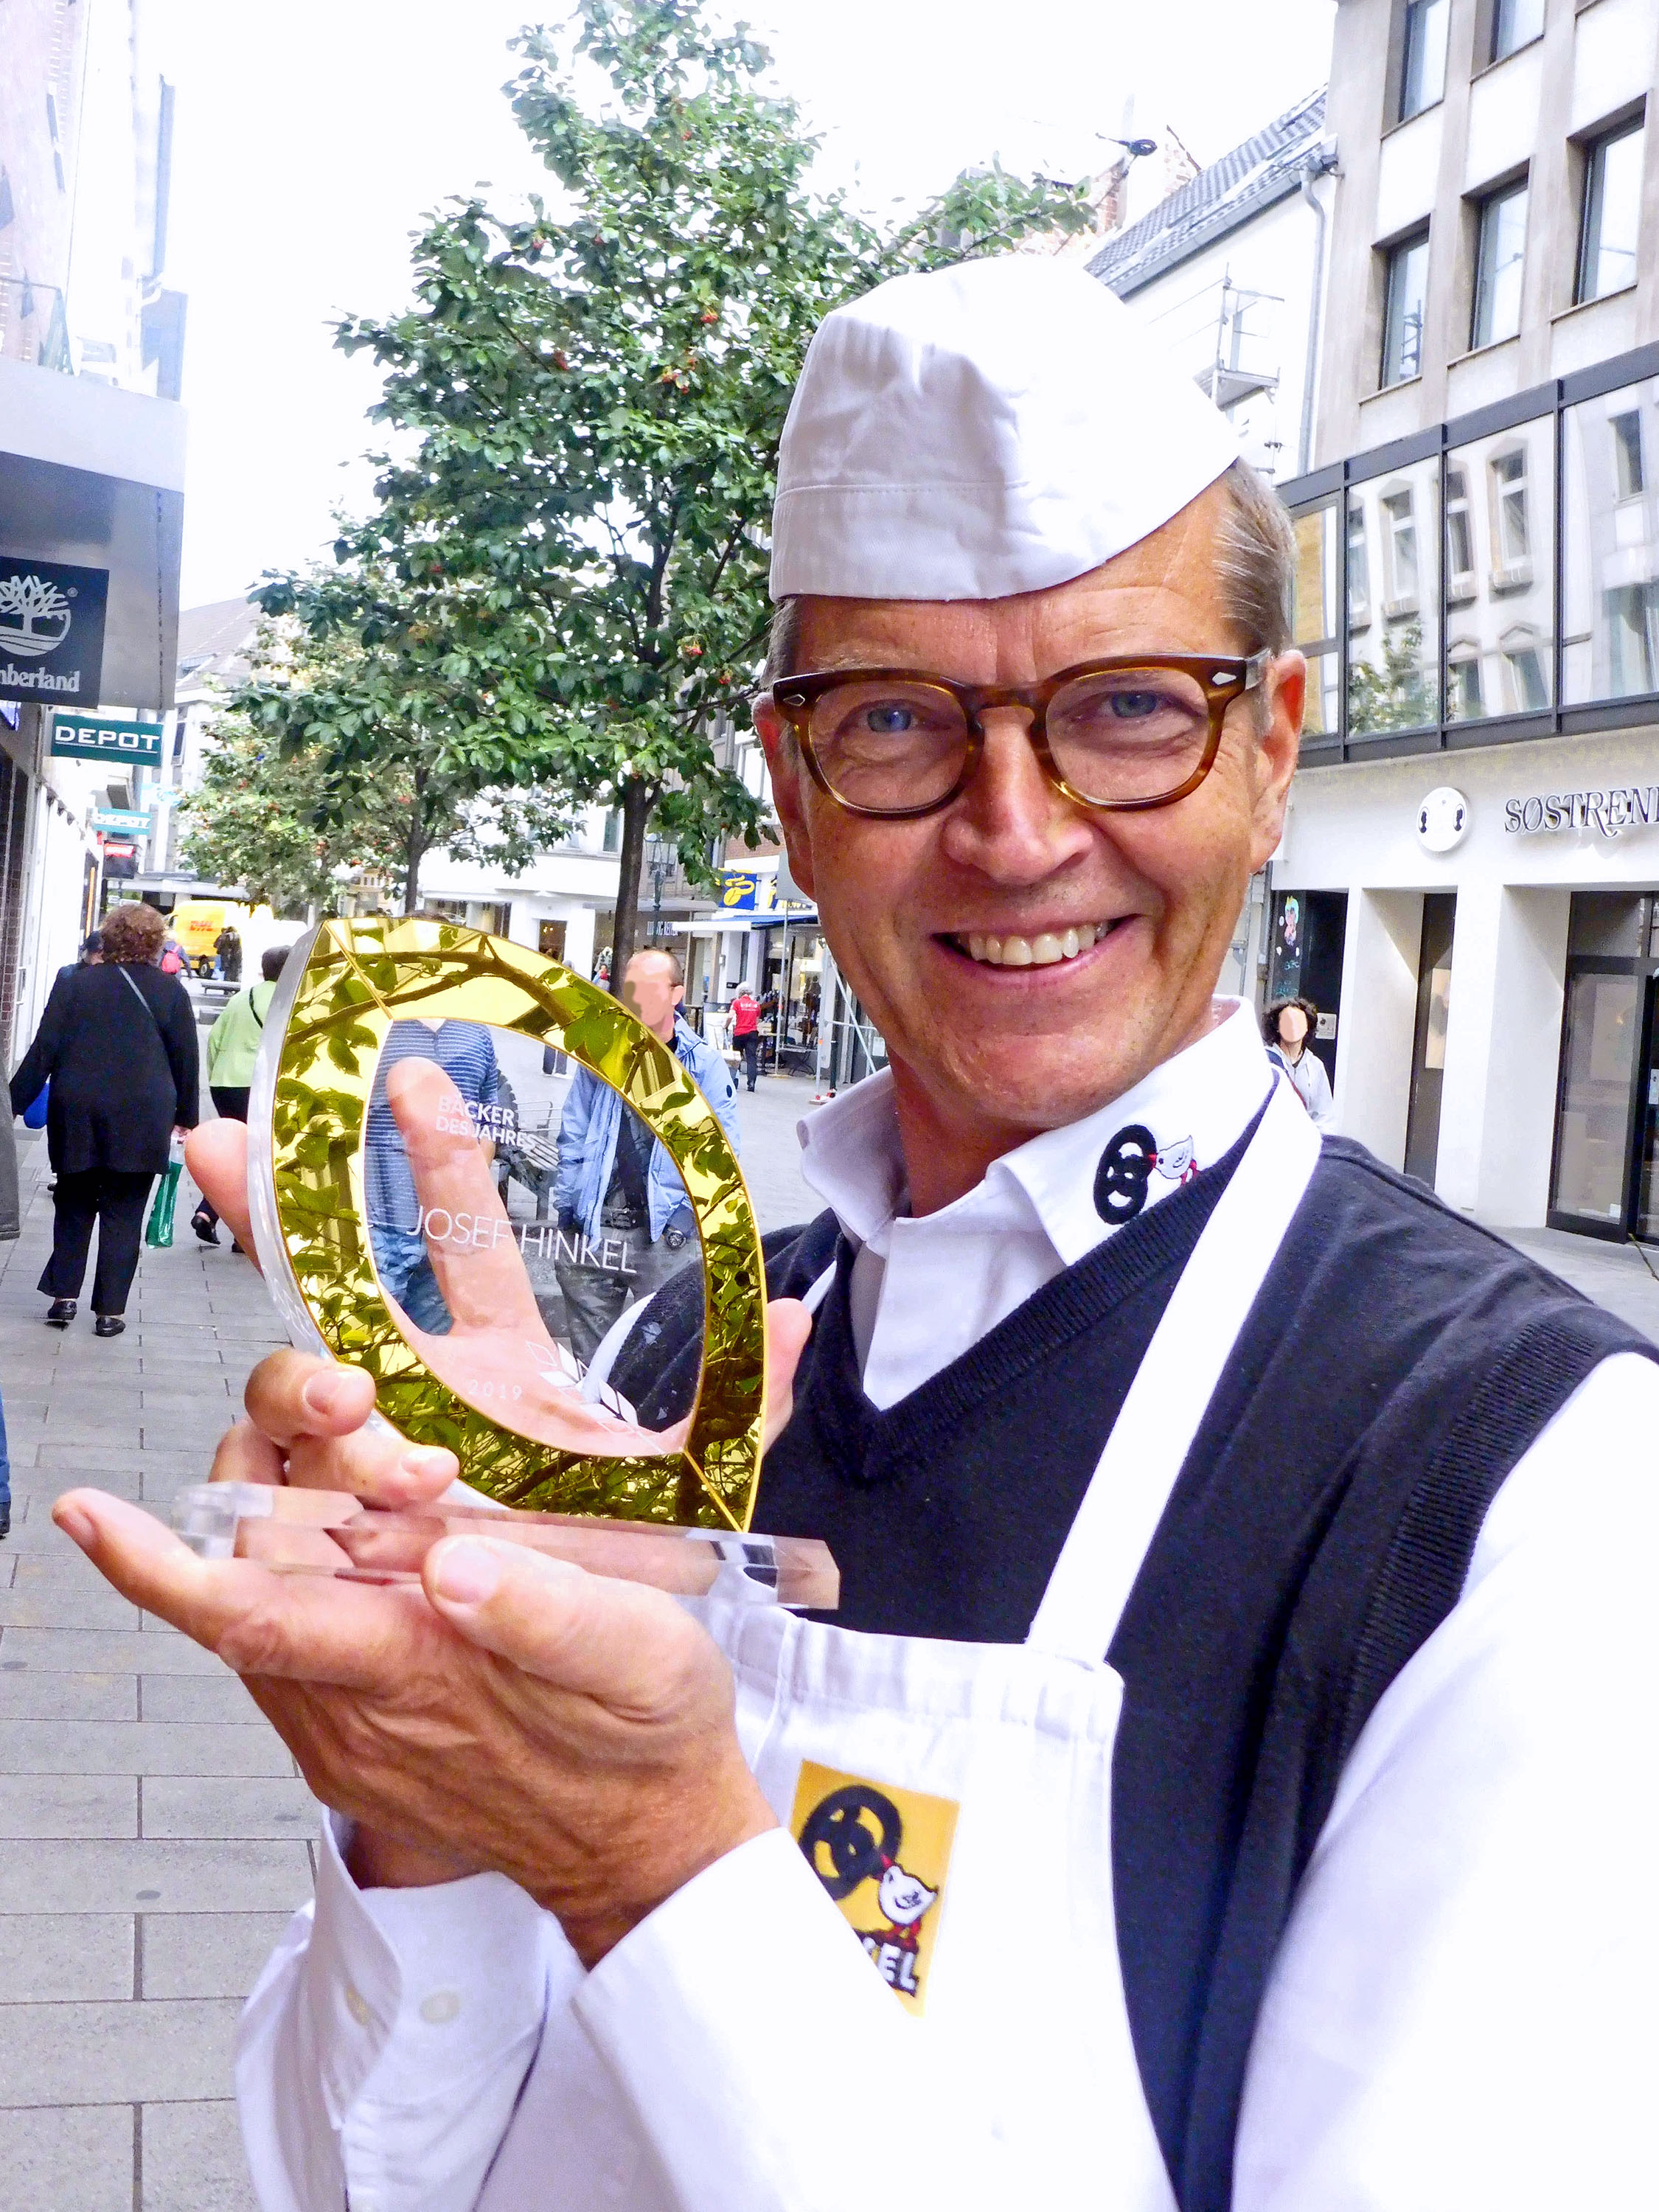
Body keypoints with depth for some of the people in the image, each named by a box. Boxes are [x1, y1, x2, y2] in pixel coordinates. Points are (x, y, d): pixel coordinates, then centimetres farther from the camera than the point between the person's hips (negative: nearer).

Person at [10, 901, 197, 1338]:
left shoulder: (73, 984, 2)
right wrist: (185, 1116, 13)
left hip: (77, 1116, 1)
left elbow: (44, 1051, 1)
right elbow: (185, 1057, 3)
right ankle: (110, 1310, 4)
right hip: (142, 1120, -1)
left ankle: (64, 1297, 11)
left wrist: (16, 1101, 9)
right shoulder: (170, 990, -1)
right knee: (123, 1215, 5)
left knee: (73, 1207, 16)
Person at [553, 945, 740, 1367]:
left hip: (666, 1236, -3)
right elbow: (573, 1139, 11)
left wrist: (693, 1212, -9)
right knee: (587, 1357, 11)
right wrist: (566, 1207, 6)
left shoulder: (703, 1066, 0)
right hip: (594, 1229, 3)